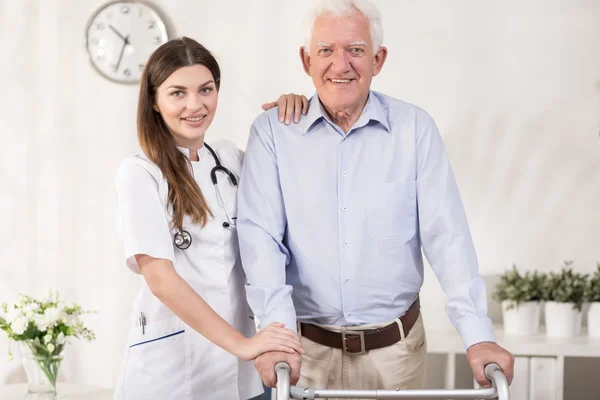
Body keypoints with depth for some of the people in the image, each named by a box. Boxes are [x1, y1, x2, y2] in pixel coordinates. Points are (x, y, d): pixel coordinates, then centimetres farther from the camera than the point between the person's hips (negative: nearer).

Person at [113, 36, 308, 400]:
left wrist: (290, 115, 4)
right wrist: (241, 344, -22)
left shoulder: (231, 159, 9)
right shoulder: (140, 174, -8)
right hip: (172, 362, -5)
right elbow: (159, 278, -15)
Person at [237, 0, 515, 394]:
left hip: (395, 347, 1)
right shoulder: (272, 132, -4)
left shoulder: (415, 128, -2)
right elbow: (261, 235, -12)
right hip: (306, 348, -1)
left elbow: (446, 233, -7)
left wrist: (478, 336, -17)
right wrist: (277, 331, -25)